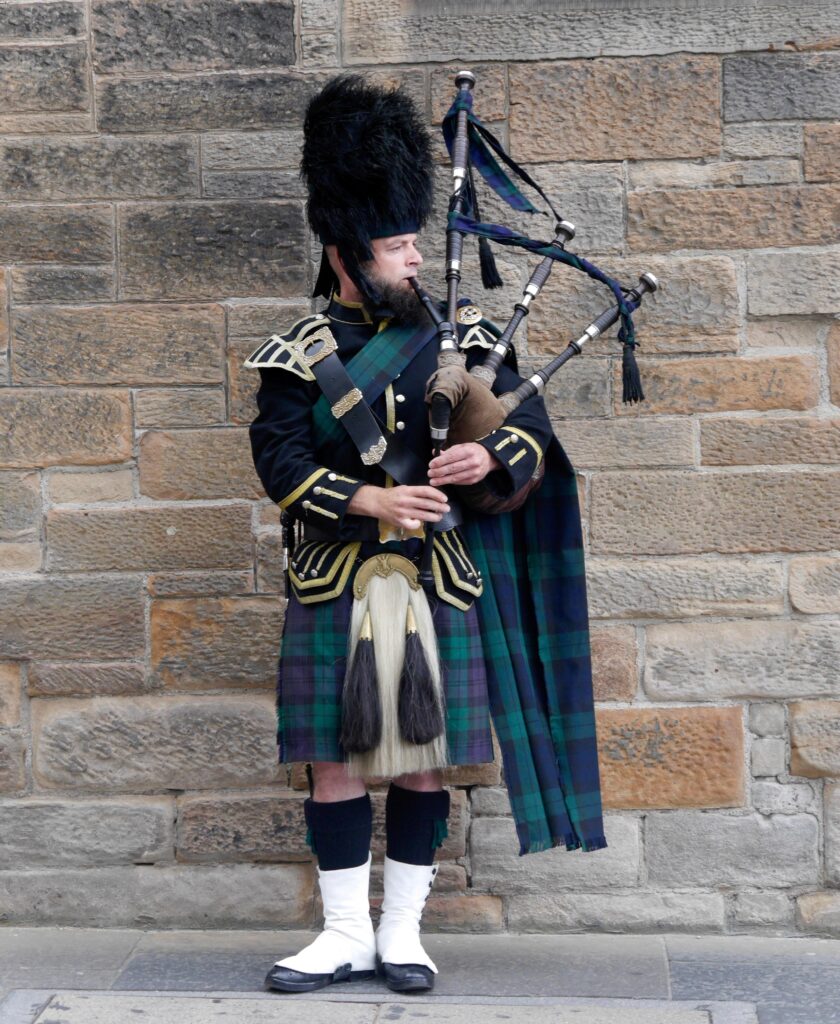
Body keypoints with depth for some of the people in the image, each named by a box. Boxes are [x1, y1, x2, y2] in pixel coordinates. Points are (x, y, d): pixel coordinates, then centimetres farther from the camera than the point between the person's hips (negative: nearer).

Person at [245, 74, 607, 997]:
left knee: (422, 759, 5)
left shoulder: (461, 334, 6)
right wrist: (366, 499, -21)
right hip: (334, 583, -1)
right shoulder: (299, 353, 1)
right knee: (334, 761, 3)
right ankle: (346, 935, 16)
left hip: (438, 581, 1)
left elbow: (531, 422, 6)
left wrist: (492, 456, -16)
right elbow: (280, 457, -8)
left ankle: (402, 931, 18)